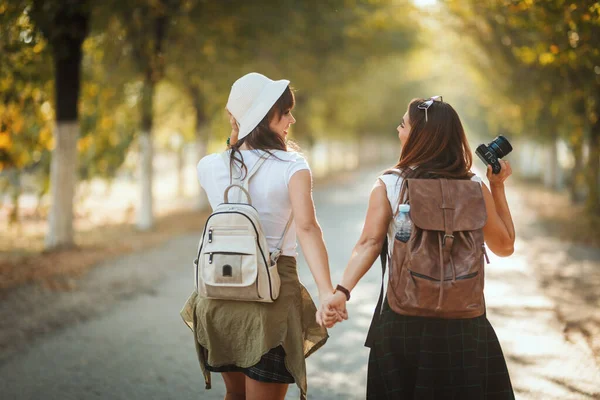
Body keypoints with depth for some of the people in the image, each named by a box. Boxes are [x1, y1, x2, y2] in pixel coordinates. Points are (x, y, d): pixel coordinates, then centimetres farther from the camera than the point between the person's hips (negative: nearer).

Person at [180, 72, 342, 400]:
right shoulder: (292, 166, -12)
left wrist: (236, 137, 16)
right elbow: (306, 227, -27)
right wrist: (326, 293, -36)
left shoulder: (208, 167, 1)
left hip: (219, 293, 5)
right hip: (272, 295, -4)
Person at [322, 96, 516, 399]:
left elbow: (369, 243, -18)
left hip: (403, 319, 0)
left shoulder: (387, 186, -6)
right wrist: (498, 187, 11)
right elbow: (504, 246, 7)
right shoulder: (475, 188, -2)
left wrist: (343, 290, -26)